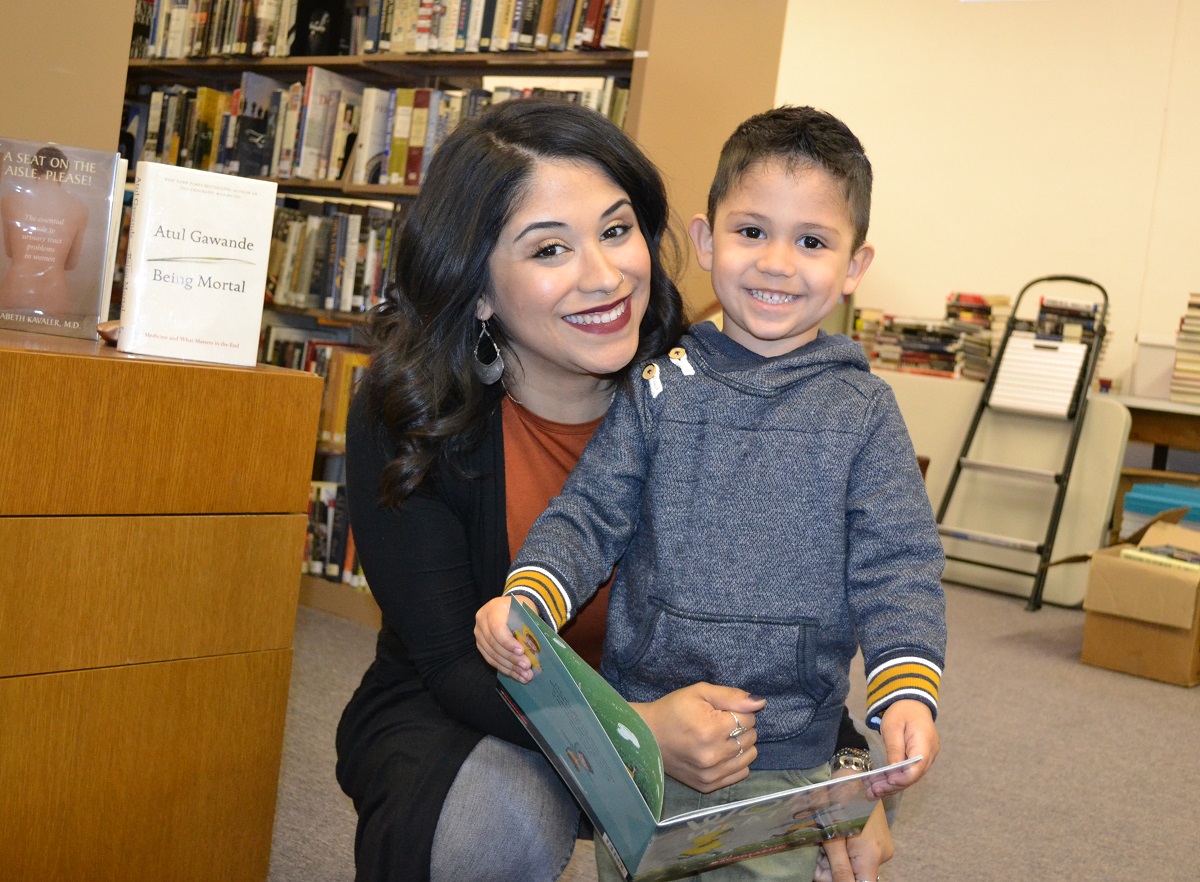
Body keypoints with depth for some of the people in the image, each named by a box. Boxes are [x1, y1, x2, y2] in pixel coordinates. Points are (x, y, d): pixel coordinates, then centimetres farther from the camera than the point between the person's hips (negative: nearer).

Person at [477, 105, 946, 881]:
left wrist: (907, 690, -20)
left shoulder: (862, 410, -3)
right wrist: (527, 597, -19)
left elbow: (898, 567, -6)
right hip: (636, 732, 1)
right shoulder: (659, 385, -1)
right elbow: (591, 513, -2)